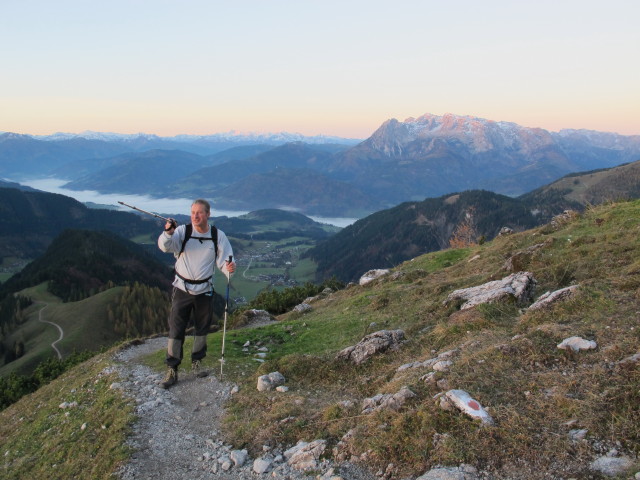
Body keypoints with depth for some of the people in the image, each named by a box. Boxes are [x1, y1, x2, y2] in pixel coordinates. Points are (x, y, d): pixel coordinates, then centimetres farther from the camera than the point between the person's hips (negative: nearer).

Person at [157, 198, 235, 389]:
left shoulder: (218, 235, -5)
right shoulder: (183, 231, -10)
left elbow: (223, 260, -2)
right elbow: (165, 246, -25)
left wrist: (229, 268, -25)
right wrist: (168, 233, -46)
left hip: (205, 290, 2)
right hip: (182, 289, -2)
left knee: (202, 328, 15)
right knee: (176, 329, 0)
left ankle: (197, 362, 35)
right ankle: (172, 370, 11)